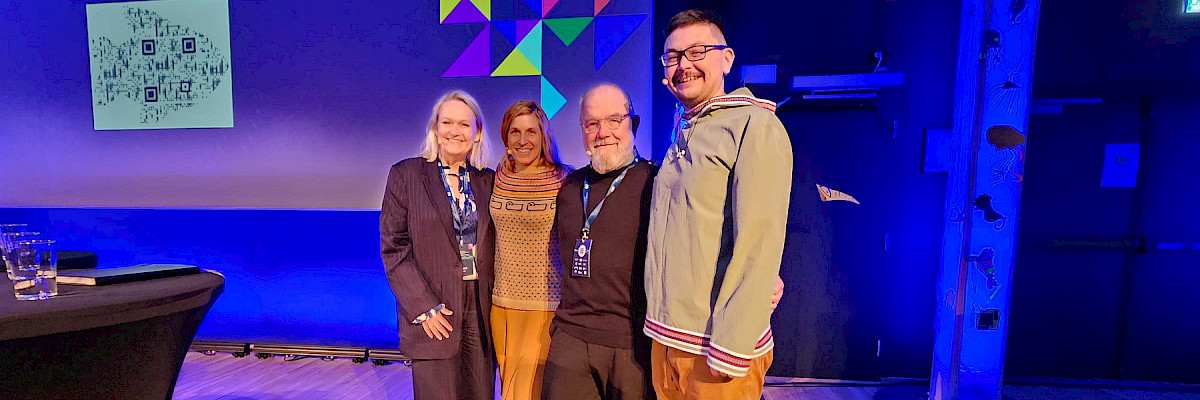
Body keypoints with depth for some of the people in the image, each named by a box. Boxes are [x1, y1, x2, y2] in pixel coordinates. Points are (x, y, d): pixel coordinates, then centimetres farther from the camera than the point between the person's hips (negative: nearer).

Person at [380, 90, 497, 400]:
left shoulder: (488, 180, 8)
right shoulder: (405, 174, -1)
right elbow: (393, 248, -4)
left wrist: (496, 302, 1)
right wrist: (423, 307, -11)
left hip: (482, 310, 3)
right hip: (432, 312, -3)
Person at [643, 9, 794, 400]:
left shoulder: (754, 126, -11)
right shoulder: (682, 136, 12)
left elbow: (758, 243, -19)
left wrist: (730, 347, -19)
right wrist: (663, 325, 12)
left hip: (714, 349, -7)